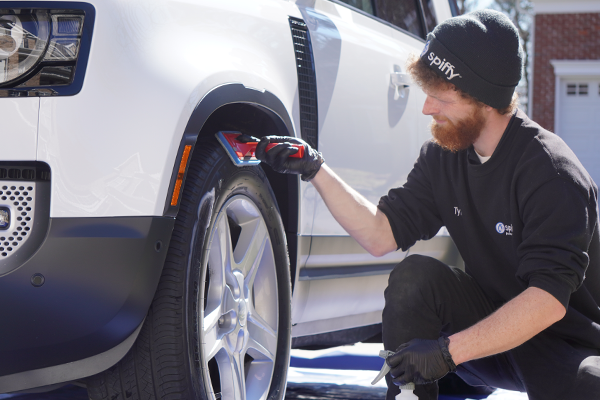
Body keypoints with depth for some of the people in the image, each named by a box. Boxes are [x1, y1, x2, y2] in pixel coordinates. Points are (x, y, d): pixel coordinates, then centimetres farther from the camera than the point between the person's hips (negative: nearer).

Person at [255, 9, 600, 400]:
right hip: (495, 320, 6)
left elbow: (549, 299, -29)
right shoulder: (444, 156, -2)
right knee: (413, 276, -20)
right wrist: (315, 169, -9)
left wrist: (448, 351, -31)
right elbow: (380, 234, 0)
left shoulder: (551, 171, -23)